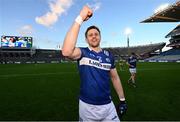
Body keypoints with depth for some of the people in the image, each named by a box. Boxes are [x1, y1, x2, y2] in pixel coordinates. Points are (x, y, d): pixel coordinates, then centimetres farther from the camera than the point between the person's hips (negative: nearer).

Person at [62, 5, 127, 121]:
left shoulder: (108, 55, 1)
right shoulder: (83, 52, -11)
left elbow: (115, 78, 10)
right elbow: (66, 52, -35)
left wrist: (122, 100, 11)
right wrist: (80, 19, -34)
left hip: (107, 105, 3)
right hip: (87, 106, -2)